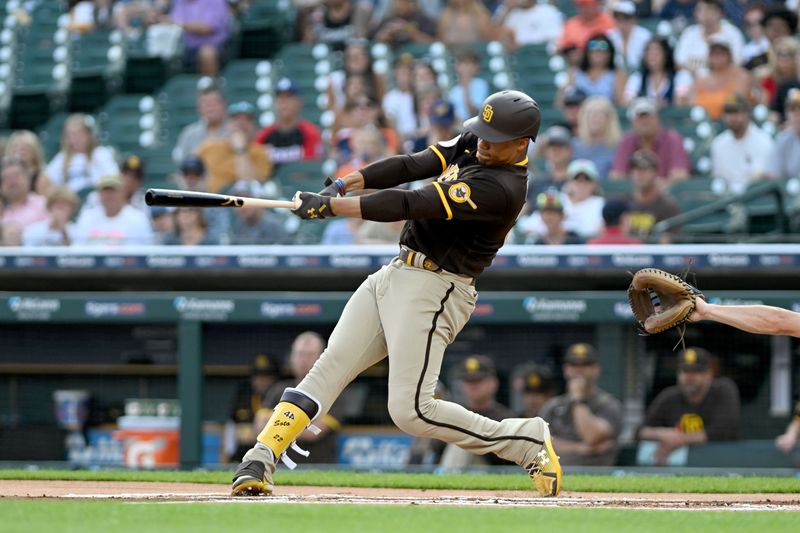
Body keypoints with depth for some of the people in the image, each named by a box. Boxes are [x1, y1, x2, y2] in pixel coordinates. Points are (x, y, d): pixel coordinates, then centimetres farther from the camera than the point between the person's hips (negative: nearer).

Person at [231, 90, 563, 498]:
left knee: (411, 410, -13)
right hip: (394, 276, 9)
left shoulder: (501, 188, -22)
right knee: (330, 367, -1)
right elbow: (413, 166, 5)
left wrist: (331, 206, -22)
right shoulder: (471, 143, 6)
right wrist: (344, 185, -10)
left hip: (433, 291, -9)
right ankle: (259, 460, -4)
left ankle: (529, 441, 1)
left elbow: (413, 205, -24)